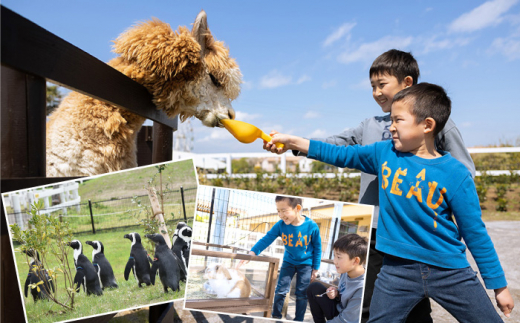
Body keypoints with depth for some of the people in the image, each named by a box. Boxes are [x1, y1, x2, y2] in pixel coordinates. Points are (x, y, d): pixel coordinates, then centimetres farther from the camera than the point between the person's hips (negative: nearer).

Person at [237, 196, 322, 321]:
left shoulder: (311, 226, -23)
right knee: (280, 291, 3)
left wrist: (315, 269, -4)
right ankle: (275, 317, 23)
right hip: (288, 262, 2)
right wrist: (252, 253, -33)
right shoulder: (280, 225, -18)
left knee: (301, 294, 5)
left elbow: (317, 248, -10)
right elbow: (266, 239, -19)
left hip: (306, 264, -2)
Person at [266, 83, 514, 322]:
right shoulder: (385, 153, -1)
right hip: (398, 269, 2)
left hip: (449, 270, -1)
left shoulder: (454, 173, -10)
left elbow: (475, 233, -4)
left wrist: (499, 285, 1)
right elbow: (339, 154, 6)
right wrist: (291, 141, 3)